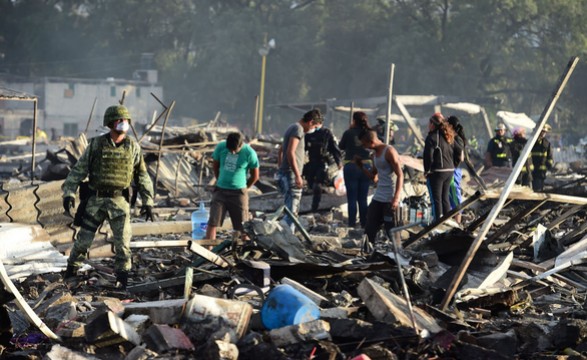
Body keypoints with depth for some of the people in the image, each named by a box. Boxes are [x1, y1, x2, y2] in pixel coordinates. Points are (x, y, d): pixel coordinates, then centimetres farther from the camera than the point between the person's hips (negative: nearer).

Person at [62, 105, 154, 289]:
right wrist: (69, 193, -12)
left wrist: (148, 202, 4)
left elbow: (142, 176, 8)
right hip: (95, 200, 0)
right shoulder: (96, 145, -2)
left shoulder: (133, 147, 2)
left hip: (119, 200, 0)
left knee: (123, 240, -5)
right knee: (84, 238, 5)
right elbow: (78, 170, -1)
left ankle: (122, 278, 6)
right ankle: (71, 272, 22)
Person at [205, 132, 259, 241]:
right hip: (220, 191, 2)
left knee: (243, 225, 2)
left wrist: (243, 188, 7)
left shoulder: (249, 153, -14)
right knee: (212, 222, -4)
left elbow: (255, 176, -1)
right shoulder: (221, 147, -7)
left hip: (238, 193, -2)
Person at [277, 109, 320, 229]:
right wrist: (298, 175, -23)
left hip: (284, 173, 10)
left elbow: (281, 151, 26)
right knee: (292, 211, -11)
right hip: (291, 175, -10)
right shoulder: (298, 129, -12)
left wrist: (281, 169, 29)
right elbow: (290, 152, -22)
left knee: (292, 210, 16)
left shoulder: (292, 128, 19)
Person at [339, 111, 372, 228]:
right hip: (366, 167, 3)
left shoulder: (349, 133, -9)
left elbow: (341, 146, 6)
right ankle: (364, 224, 13)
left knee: (352, 198, 3)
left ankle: (352, 224, 3)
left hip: (351, 167, -3)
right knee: (363, 199, 11)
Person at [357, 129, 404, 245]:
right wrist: (361, 166, 9)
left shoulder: (389, 151, -11)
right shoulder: (375, 154, 16)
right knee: (369, 229, 6)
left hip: (390, 199, -8)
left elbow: (400, 175, -16)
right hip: (378, 197, 8)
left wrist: (396, 198, -23)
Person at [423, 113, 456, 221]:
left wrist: (427, 170, -7)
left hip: (436, 171, -8)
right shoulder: (449, 137, 12)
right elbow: (455, 153, 16)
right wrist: (452, 166, 18)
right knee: (445, 198, 16)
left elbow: (428, 156, -17)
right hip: (450, 170, 8)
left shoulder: (432, 137, -13)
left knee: (436, 199, -2)